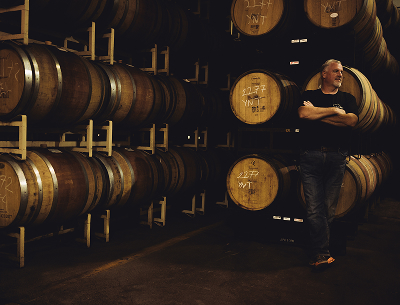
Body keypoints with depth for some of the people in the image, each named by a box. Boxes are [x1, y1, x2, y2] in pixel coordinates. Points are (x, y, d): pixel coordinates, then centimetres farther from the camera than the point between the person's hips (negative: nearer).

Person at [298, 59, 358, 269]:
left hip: (336, 158, 2)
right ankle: (323, 253, -3)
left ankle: (318, 254, 18)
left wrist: (317, 114, -3)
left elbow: (351, 120, -3)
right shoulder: (309, 95, 13)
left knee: (329, 209, 5)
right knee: (315, 209, -8)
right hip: (311, 156, -2)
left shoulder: (347, 98, 17)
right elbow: (304, 113, -9)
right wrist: (334, 111, -4)